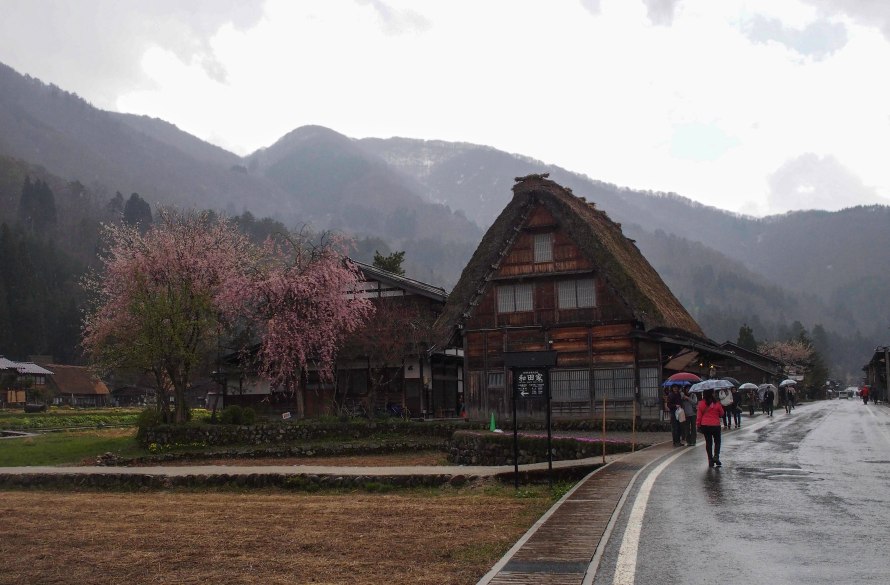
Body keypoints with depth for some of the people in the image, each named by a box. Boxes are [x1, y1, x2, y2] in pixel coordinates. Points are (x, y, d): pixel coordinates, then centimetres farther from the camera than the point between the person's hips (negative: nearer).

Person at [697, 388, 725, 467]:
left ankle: (710, 460, 10)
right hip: (715, 425, -2)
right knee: (717, 441, 14)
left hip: (705, 425, 2)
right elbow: (721, 414, 2)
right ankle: (716, 456, -6)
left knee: (708, 442, 10)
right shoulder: (717, 403, -11)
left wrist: (698, 424, 7)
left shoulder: (701, 403, -7)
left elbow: (699, 415, -3)